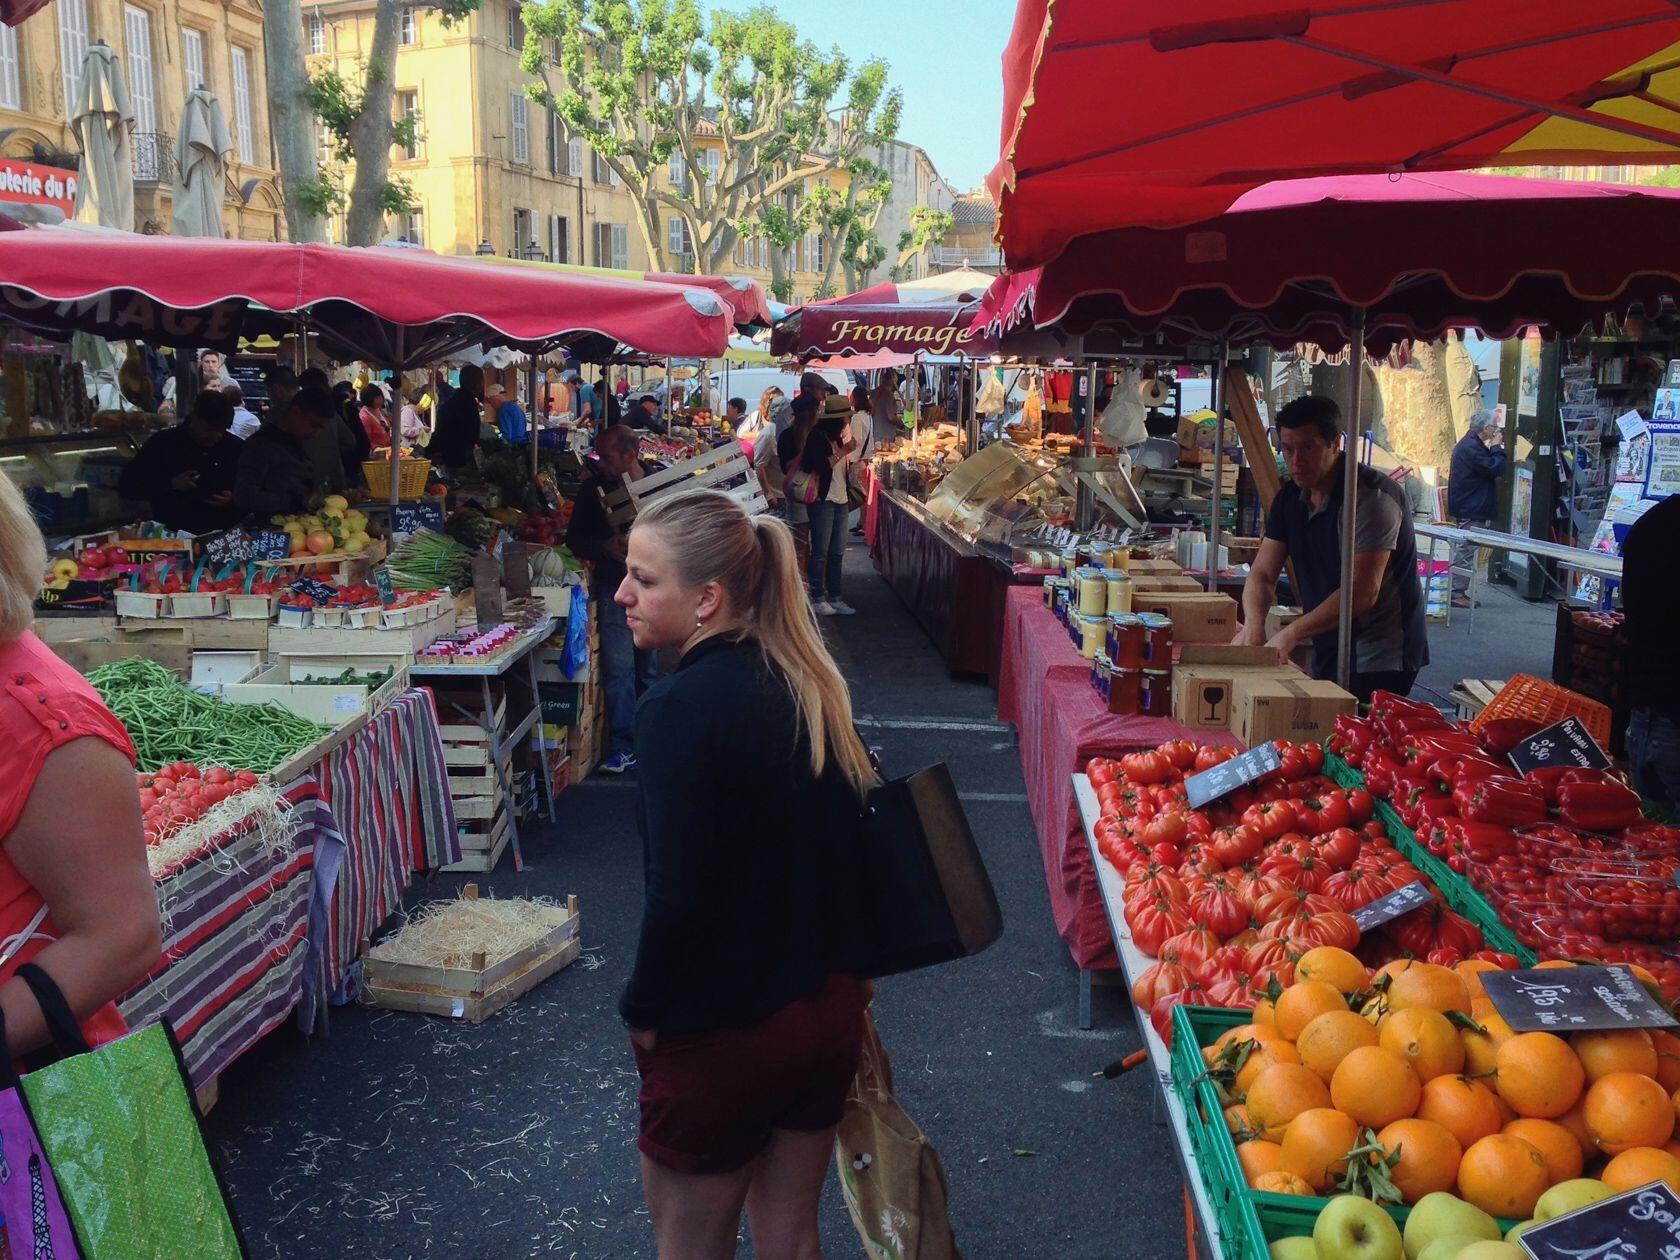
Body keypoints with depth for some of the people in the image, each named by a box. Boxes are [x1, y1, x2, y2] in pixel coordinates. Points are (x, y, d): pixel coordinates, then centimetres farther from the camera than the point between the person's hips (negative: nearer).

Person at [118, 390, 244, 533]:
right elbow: (126, 487, 5)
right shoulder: (161, 443, 5)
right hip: (173, 534, -2)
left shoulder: (235, 447, 10)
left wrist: (234, 499, -4)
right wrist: (170, 484, -8)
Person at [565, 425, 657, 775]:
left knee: (650, 667, 11)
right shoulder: (594, 488, 2)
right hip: (615, 586, -1)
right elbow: (575, 539, 4)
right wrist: (605, 548, -15)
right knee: (618, 667, -9)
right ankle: (624, 747, -3)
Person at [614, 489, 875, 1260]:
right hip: (830, 1008, 7)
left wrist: (643, 1009, -8)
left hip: (721, 1031, -7)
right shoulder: (806, 684, 0)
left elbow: (677, 893, -24)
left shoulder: (679, 709, -22)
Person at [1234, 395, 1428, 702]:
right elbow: (1262, 573, 3)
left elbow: (1363, 593, -26)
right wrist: (1253, 626, -18)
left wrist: (1292, 633, -29)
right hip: (1327, 653, 7)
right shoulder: (1290, 497, 6)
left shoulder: (1373, 497, -19)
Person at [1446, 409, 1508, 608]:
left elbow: (1489, 466, 22)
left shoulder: (1469, 444, 16)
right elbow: (1496, 469, -21)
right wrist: (1497, 448, -8)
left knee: (1464, 551, 14)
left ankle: (1459, 592, 20)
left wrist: (1495, 449, 9)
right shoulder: (1471, 448, -19)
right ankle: (1457, 593, -6)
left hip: (1466, 509, 11)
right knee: (1466, 551, -8)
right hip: (1472, 510, -11)